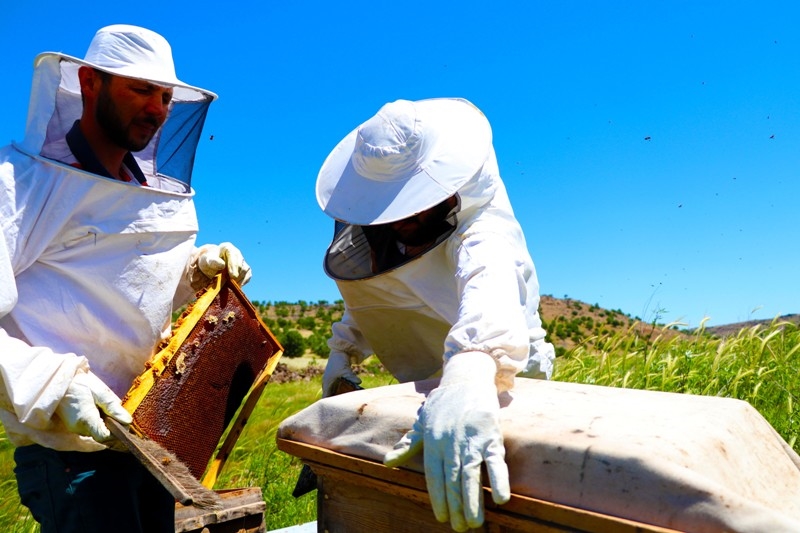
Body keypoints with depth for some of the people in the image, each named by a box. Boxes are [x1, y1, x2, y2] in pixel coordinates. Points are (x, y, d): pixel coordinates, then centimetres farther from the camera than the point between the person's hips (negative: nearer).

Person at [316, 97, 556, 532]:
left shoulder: (479, 225, -31)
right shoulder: (383, 233, -8)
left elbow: (488, 284, -54)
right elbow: (367, 297, 8)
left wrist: (470, 373, -72)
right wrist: (343, 350, -6)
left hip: (497, 383, -5)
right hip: (429, 384, 6)